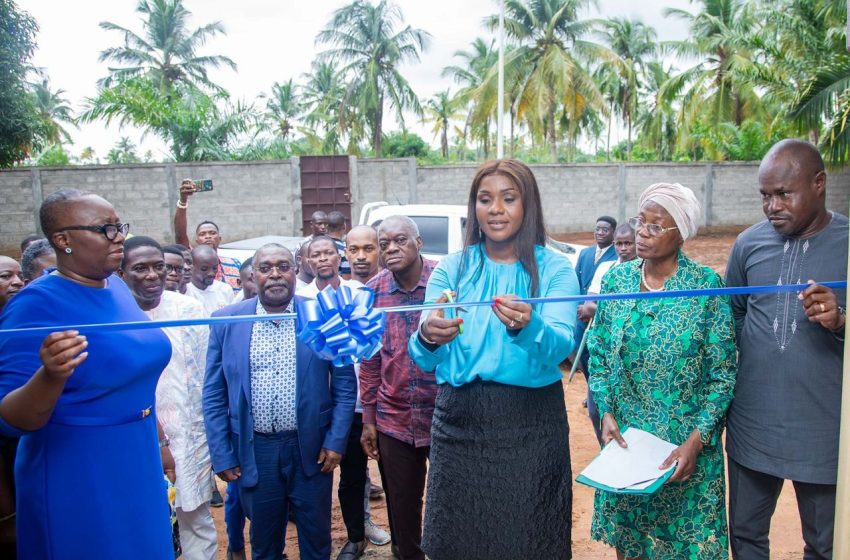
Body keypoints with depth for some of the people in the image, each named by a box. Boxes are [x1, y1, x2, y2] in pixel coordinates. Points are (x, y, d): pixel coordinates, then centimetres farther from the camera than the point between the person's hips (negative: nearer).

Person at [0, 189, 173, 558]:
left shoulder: (117, 286, 2)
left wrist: (156, 447, 19)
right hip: (76, 481, -6)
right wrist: (51, 376, -39)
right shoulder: (37, 305, -18)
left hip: (138, 469, 7)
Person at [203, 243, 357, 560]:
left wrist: (335, 441, -5)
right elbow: (214, 395, 1)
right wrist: (221, 455, -2)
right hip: (254, 450, 1)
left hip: (312, 447, 0)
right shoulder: (226, 321, -2)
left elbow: (344, 385, -1)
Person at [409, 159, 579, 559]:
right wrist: (427, 338, -29)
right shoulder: (450, 269, 3)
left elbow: (561, 346, -16)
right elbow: (424, 361, -6)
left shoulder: (554, 269, -1)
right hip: (460, 420, 2)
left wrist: (527, 327, -37)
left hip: (532, 422, -1)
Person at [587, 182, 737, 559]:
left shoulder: (706, 285, -11)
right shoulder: (617, 279, -2)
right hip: (623, 437, 3)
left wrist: (696, 440, -14)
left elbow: (722, 375, -8)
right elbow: (598, 354, 4)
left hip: (685, 443, -2)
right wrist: (607, 413, -6)